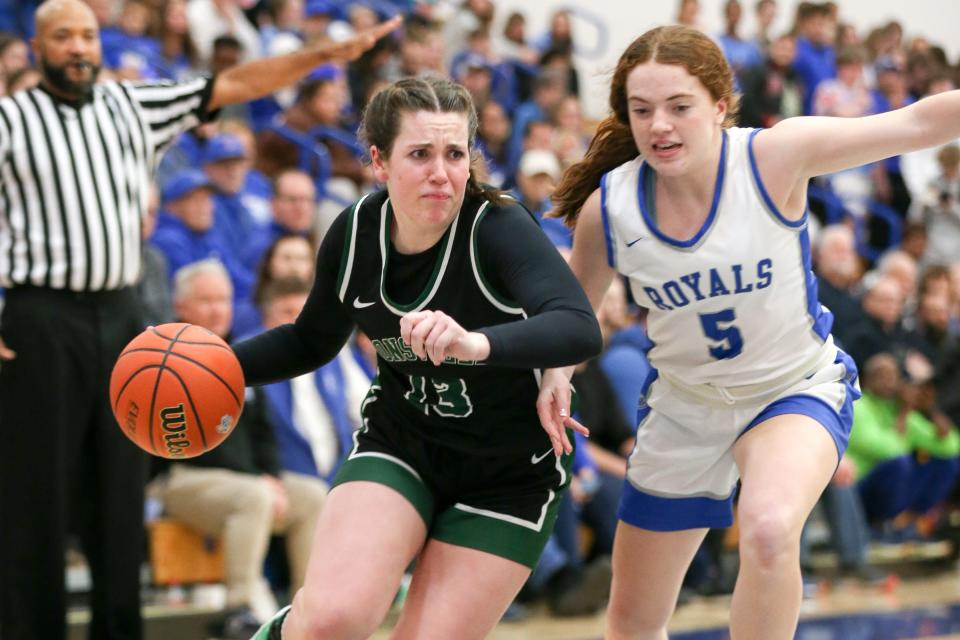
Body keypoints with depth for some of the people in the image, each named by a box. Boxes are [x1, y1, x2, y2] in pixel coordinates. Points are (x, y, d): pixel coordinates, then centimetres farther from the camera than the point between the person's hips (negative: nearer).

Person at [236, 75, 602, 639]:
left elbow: (581, 330, -41)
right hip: (400, 447, 2)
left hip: (507, 475, -2)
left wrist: (477, 343, -57)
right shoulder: (354, 235, -9)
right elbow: (313, 340, 11)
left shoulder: (499, 228, -24)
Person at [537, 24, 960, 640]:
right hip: (684, 404, 3)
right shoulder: (608, 208, -15)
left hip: (797, 387, -3)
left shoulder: (773, 156, -23)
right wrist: (556, 373, -14)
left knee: (769, 529, -37)